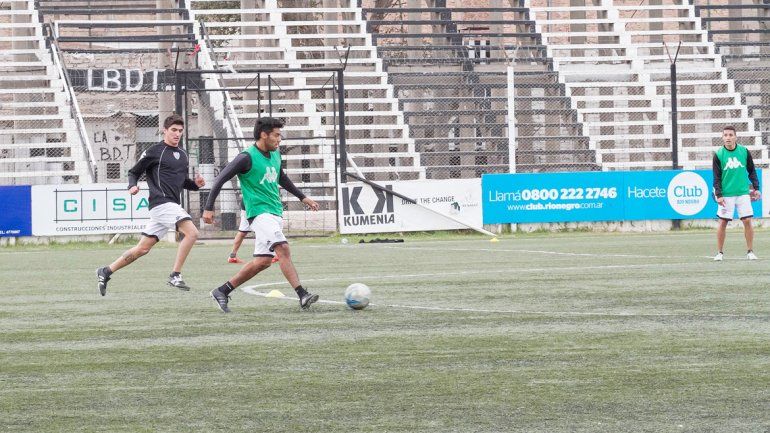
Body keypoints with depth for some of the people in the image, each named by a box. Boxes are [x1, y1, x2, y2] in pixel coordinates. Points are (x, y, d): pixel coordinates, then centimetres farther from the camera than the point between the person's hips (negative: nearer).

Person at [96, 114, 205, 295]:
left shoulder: (183, 155, 19)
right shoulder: (155, 152, -3)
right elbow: (134, 172, 3)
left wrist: (195, 184, 9)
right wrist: (132, 186, -17)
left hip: (173, 205, 8)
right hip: (162, 203, -8)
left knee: (143, 248, 9)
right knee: (192, 233, -22)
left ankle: (106, 271, 17)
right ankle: (175, 276, -18)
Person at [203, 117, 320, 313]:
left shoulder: (275, 155, 13)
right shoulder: (247, 157, -11)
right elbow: (220, 179, -8)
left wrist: (303, 197, 33)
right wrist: (209, 208, -10)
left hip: (276, 213, 9)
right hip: (260, 213, -9)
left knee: (263, 261, 5)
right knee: (283, 249, -24)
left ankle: (222, 291, 15)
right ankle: (302, 295, -31)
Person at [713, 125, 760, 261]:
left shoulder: (744, 152, 2)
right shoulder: (718, 155, -3)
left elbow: (752, 171, 11)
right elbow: (716, 177, -2)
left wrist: (756, 187, 4)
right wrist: (718, 195, -9)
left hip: (743, 193, 1)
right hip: (726, 194, -1)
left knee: (747, 221, -3)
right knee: (723, 222, -1)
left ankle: (750, 251, 7)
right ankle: (719, 252, 9)